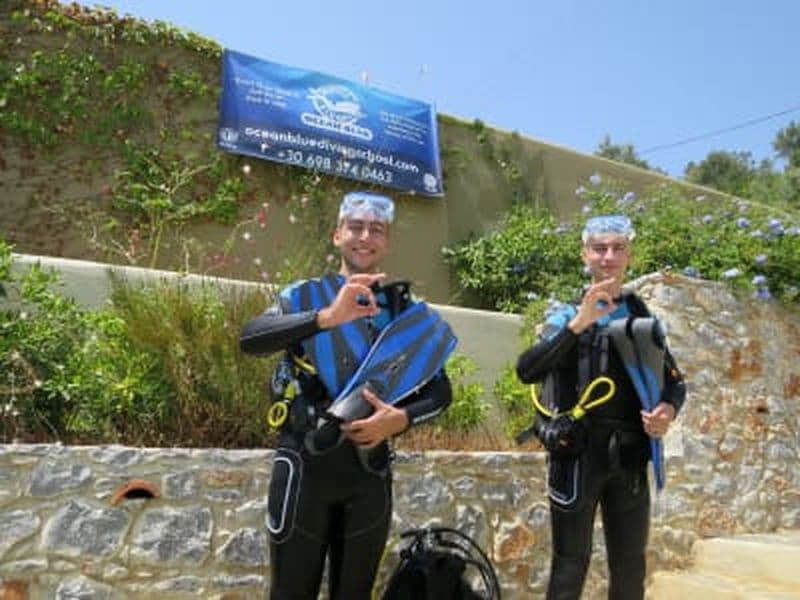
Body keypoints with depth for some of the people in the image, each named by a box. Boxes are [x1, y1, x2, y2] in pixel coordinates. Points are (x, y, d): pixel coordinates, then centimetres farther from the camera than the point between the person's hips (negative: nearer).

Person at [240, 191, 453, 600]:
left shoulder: (406, 310, 5)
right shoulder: (303, 295, -1)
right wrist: (326, 316, -35)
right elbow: (250, 339, -20)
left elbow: (440, 390, 3)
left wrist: (400, 419, -18)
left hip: (369, 468, 2)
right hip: (305, 464, -2)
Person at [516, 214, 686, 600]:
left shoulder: (643, 317, 9)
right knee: (570, 567, 6)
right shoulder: (566, 315, -1)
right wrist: (578, 324, -26)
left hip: (628, 458, 3)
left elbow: (674, 381, 16)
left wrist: (669, 409, -6)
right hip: (576, 455, -3)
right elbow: (526, 371, -17)